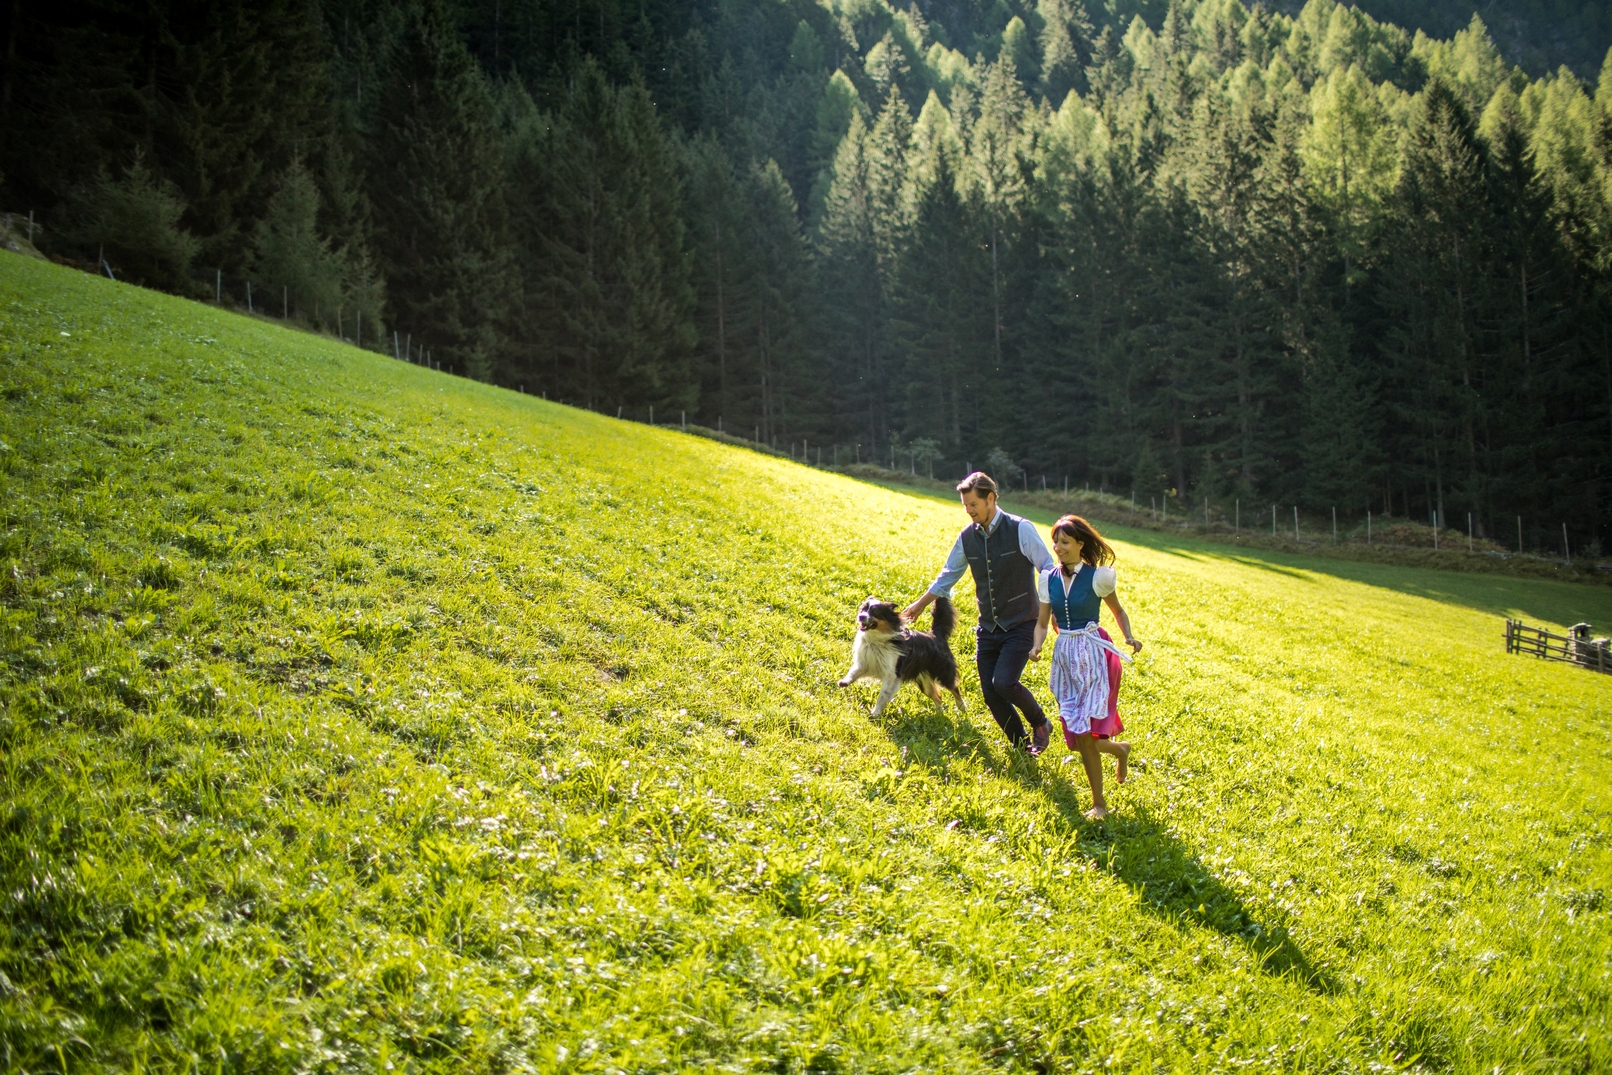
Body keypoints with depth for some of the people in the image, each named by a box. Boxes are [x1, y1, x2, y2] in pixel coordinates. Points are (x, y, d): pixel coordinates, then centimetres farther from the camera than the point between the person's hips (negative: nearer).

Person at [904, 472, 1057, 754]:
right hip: (988, 628, 5)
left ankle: (1040, 724, 7)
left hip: (1020, 625, -5)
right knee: (991, 693, 0)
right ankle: (1021, 747, 18)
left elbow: (1049, 571, -11)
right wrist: (920, 604, 23)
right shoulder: (967, 537, 3)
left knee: (1003, 682, -20)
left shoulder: (1021, 529, -13)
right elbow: (948, 575, 17)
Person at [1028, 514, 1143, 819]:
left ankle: (1099, 803, 3)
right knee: (1078, 735, 4)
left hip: (1093, 653, -5)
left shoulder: (1097, 576, -7)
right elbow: (1042, 622, 7)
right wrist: (1037, 646, -12)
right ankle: (1119, 748, 35)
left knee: (1083, 731, -11)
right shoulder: (1049, 579, 4)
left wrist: (1130, 638, -9)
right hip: (1065, 654, 5)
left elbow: (1118, 611, 7)